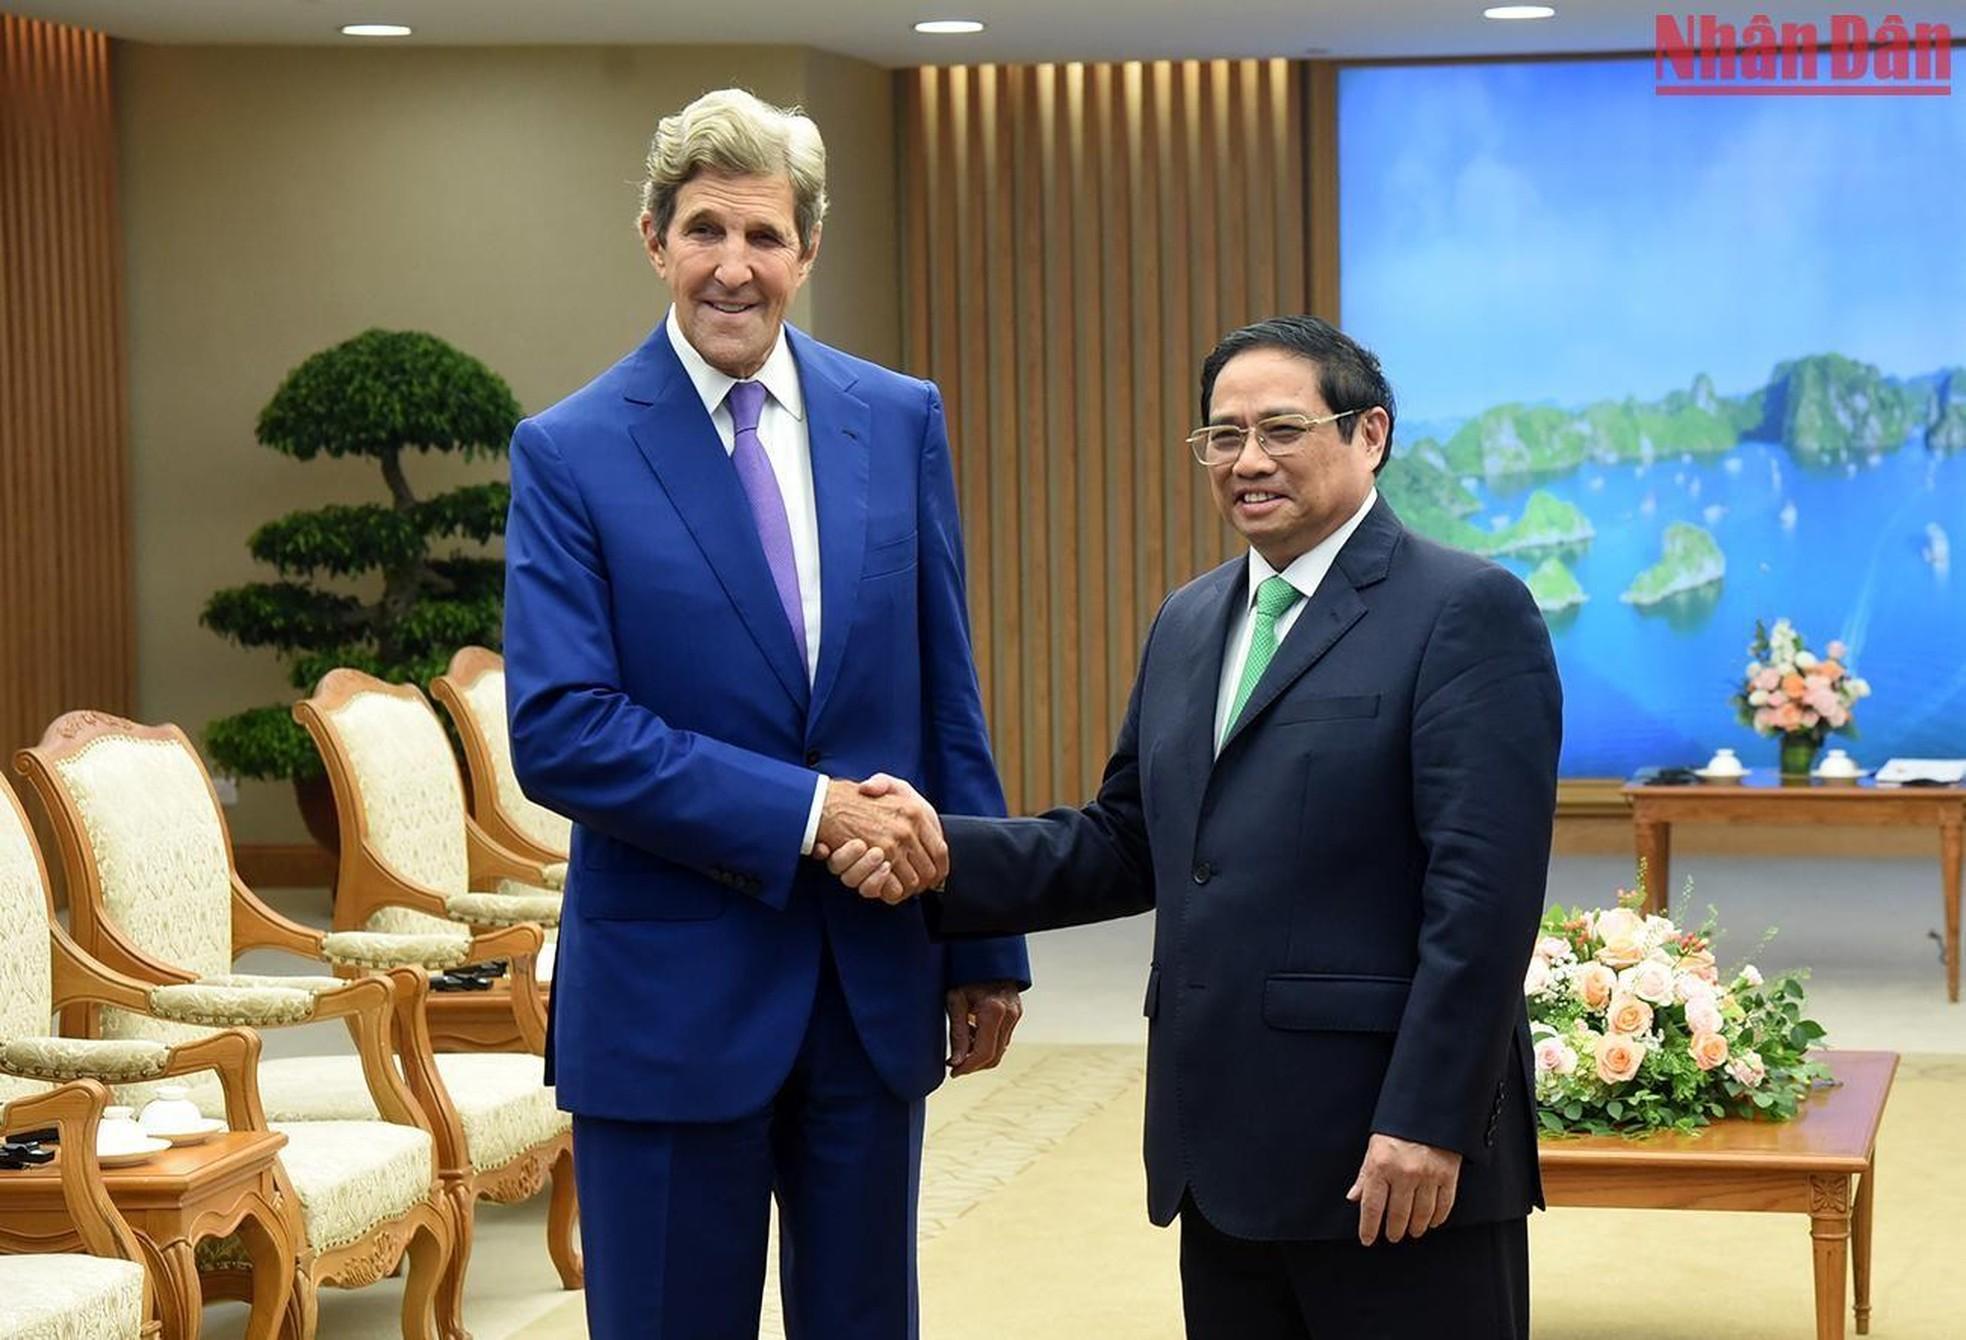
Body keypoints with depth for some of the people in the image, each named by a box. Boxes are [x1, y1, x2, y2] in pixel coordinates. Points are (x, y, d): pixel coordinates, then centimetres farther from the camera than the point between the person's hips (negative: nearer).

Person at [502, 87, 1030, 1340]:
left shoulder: (901, 421, 4)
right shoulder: (571, 453, -6)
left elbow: (948, 700, 8)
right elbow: (560, 733, -15)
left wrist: (987, 944, 8)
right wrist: (808, 810, -20)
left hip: (876, 986, 3)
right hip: (673, 992, -3)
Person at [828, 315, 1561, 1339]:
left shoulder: (1467, 613, -8)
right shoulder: (1188, 623, 17)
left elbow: (1483, 891, -14)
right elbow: (1128, 843, 15)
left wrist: (1426, 1122, -19)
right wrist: (944, 857, 0)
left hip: (1397, 1155, -7)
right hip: (1222, 1156, 7)